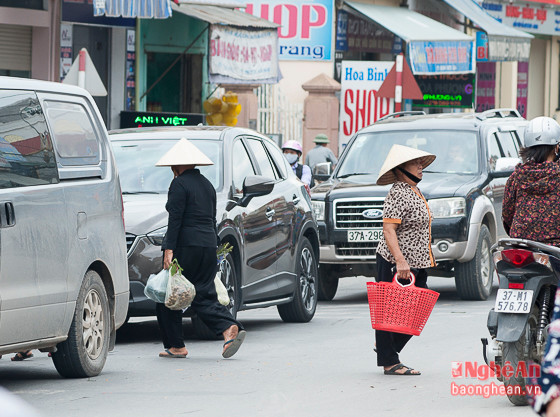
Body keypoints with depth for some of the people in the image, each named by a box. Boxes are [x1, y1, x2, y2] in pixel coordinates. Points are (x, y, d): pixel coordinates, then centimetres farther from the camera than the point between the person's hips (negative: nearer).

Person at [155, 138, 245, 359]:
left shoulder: (180, 184, -8)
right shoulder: (207, 184, 17)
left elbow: (175, 219, -16)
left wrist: (169, 249, -18)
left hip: (186, 246, -8)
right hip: (208, 245, 8)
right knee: (203, 295, 7)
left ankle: (175, 346, 5)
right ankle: (229, 328, -16)